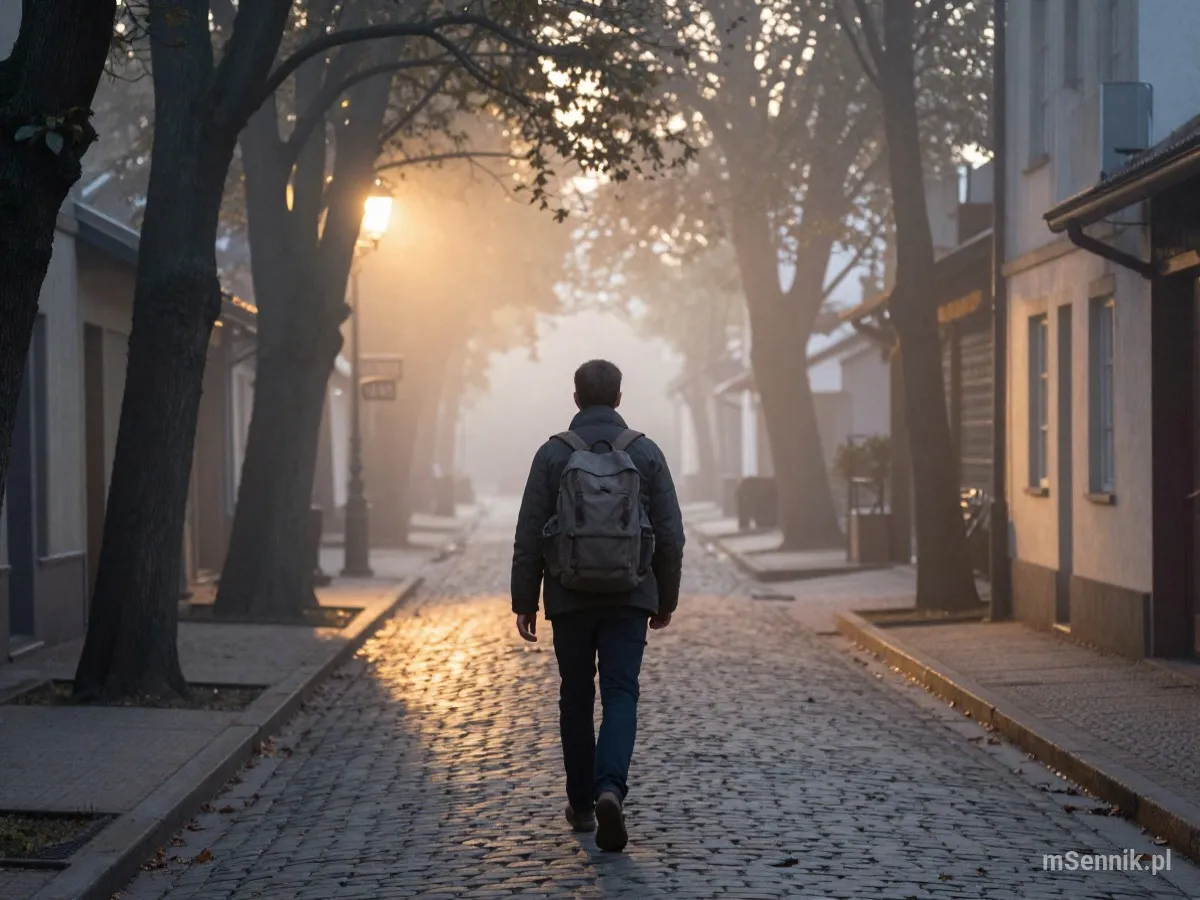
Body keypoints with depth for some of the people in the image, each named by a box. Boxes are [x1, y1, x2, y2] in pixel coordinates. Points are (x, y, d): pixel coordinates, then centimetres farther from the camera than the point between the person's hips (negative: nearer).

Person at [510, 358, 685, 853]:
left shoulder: (553, 453, -3)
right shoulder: (646, 452, 0)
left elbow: (529, 537, -4)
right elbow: (670, 535, 2)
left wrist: (525, 602, 3)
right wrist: (666, 599, 12)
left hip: (569, 598, 0)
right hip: (629, 598, 0)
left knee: (576, 698, 13)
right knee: (620, 695, 0)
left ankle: (581, 804, 18)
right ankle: (610, 788, -23)